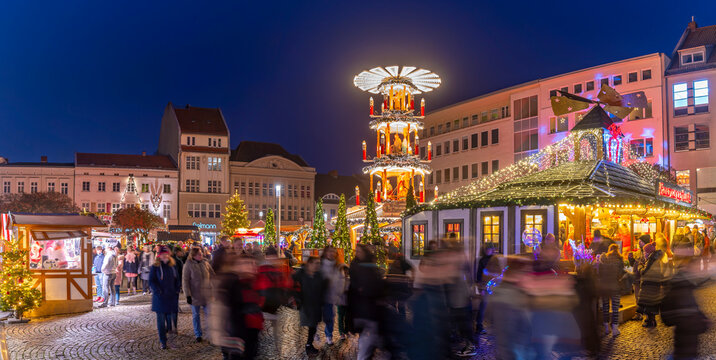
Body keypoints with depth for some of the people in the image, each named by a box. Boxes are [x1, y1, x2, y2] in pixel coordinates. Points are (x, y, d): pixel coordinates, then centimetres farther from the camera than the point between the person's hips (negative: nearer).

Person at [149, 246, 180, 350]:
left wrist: (176, 291, 6)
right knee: (161, 320, 0)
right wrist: (159, 292, -15)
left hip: (172, 297, 3)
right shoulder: (155, 267, -4)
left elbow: (176, 279, 17)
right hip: (160, 298, -3)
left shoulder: (173, 266, 9)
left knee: (171, 319, 6)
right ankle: (163, 342, 8)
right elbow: (151, 281, -6)